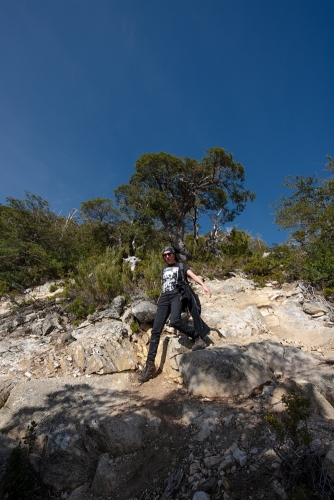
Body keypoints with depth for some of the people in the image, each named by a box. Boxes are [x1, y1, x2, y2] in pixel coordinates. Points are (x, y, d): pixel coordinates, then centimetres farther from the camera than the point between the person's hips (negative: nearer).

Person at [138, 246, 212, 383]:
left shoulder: (181, 266, 12)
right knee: (156, 330, -7)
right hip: (164, 298, 5)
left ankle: (197, 337, -15)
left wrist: (204, 285, -23)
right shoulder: (164, 269, 27)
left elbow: (194, 276, -4)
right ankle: (150, 364, -2)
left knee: (175, 321, -35)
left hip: (176, 296, -4)